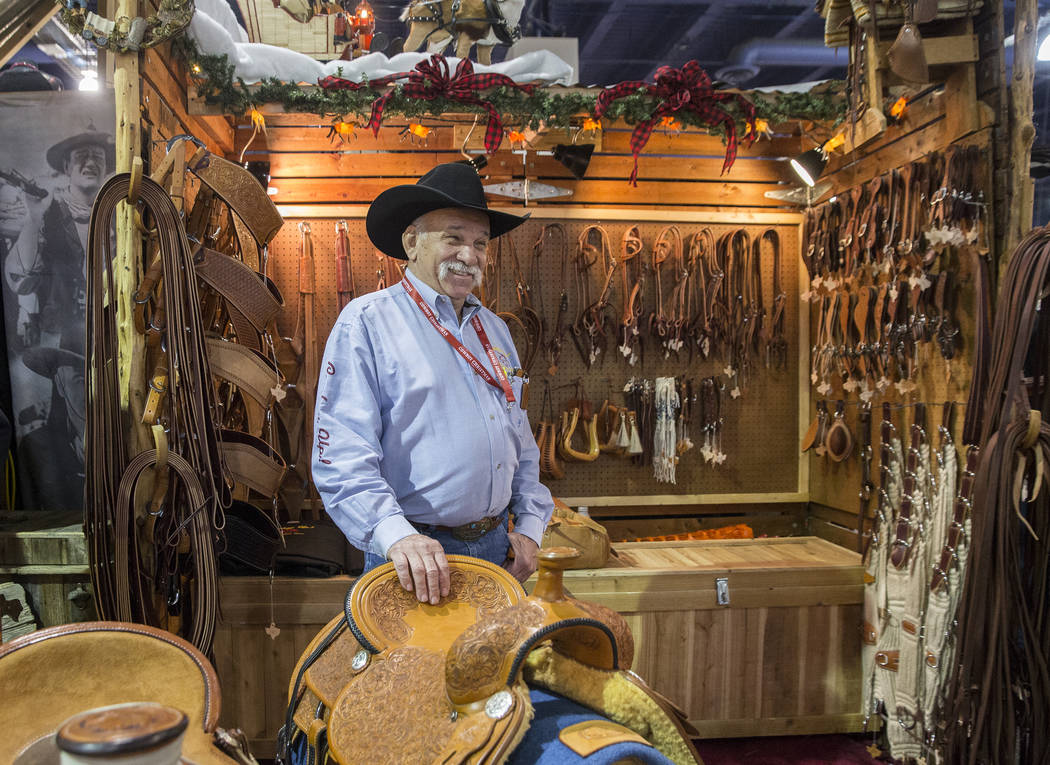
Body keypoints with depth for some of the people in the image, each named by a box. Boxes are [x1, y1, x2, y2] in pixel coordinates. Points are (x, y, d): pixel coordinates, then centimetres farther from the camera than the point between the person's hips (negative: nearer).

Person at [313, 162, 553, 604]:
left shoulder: (494, 330, 11)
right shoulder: (366, 322, -9)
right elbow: (341, 458, -17)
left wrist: (530, 527, 7)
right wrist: (396, 535, -30)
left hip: (496, 548, 6)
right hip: (415, 554, -6)